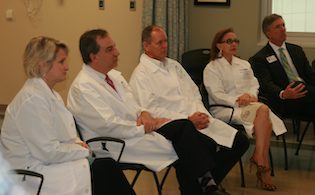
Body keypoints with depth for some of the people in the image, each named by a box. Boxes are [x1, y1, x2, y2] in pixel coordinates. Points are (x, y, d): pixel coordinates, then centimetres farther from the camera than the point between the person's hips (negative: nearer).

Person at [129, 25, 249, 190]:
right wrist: (188, 120, -16)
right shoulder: (140, 75, -5)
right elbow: (152, 111, -13)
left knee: (240, 141, -3)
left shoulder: (174, 65, 20)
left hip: (199, 119, 8)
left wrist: (201, 113, -2)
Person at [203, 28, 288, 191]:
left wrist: (251, 96, -7)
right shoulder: (211, 68, 6)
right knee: (263, 110, -32)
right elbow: (217, 95, -6)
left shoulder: (245, 65, 25)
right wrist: (237, 101, -20)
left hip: (248, 105, 5)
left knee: (266, 122, -32)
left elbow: (254, 86, 17)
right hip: (224, 110, -5)